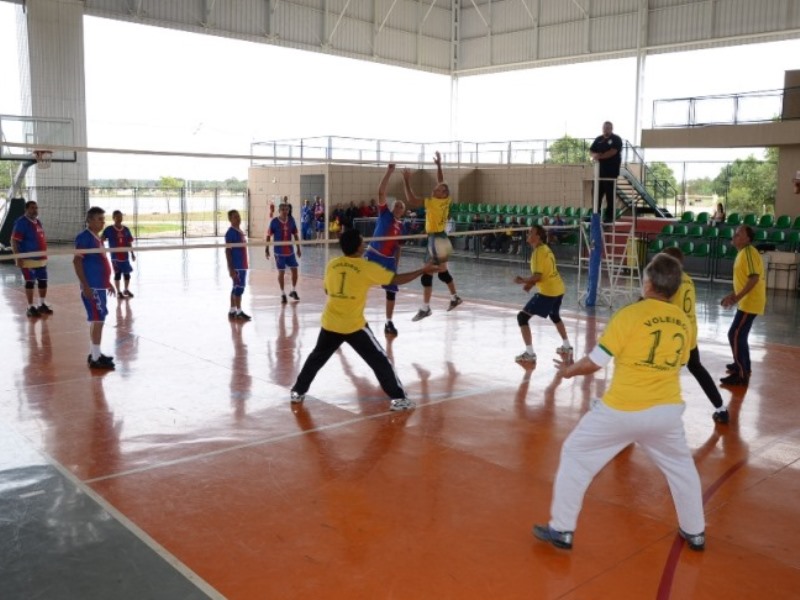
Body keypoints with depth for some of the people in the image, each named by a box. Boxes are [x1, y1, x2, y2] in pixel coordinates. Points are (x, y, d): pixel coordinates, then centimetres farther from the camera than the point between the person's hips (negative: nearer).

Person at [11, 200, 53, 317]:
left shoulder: (38, 222, 12)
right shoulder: (21, 223, -14)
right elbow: (14, 241, -17)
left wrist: (44, 254, 21)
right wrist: (18, 258, -22)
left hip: (41, 258, 8)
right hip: (28, 259, -8)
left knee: (43, 281, 12)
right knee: (30, 283, -2)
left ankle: (42, 305, 26)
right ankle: (30, 308, 6)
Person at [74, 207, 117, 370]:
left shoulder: (97, 238, 15)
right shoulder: (84, 237, -13)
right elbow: (77, 262, -18)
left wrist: (107, 282, 25)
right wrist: (85, 286, -23)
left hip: (100, 286, 10)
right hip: (92, 287, -10)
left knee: (97, 320, 14)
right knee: (98, 320, -9)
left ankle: (94, 354, 23)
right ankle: (95, 359, -5)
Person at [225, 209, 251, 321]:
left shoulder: (241, 231, 13)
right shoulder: (230, 232, -13)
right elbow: (227, 251, -16)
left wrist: (246, 264, 21)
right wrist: (231, 269, -21)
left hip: (243, 265, 9)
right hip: (236, 266, -9)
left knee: (236, 288, 13)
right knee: (239, 288, -6)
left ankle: (232, 311, 20)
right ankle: (239, 312, -1)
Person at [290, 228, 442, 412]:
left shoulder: (331, 265, 3)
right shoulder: (367, 267, -9)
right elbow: (397, 279, -6)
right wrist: (423, 270, 1)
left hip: (330, 323, 4)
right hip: (354, 326, -4)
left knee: (317, 357, 24)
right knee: (379, 361, 5)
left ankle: (298, 392, 31)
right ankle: (398, 399, 5)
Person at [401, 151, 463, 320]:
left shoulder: (434, 202, -20)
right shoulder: (446, 200, 1)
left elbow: (411, 201, -23)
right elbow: (441, 184, 19)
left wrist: (406, 182, -18)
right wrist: (439, 165, 24)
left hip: (435, 238, -9)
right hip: (440, 237, 9)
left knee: (427, 274, -6)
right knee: (443, 272, 20)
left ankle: (425, 308, -3)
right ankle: (455, 298, 30)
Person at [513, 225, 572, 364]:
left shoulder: (539, 252, -16)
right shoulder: (545, 249, 14)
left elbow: (537, 276, -22)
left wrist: (523, 280, -6)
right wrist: (530, 284, 9)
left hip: (548, 292, -10)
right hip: (558, 289, 10)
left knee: (522, 317, -7)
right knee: (554, 316, 35)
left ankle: (529, 354, -10)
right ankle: (567, 346, 46)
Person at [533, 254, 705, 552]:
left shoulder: (629, 315, -14)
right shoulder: (683, 322, 2)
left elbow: (594, 362, -11)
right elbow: (678, 364, 14)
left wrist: (568, 370, 7)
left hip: (622, 410, -5)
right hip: (667, 410, 5)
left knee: (575, 455, 12)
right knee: (680, 466, 29)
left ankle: (561, 530, 16)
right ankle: (695, 532, 40)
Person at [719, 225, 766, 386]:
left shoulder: (748, 252, -17)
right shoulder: (743, 252, 14)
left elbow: (754, 278, -25)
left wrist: (737, 297, -26)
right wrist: (733, 295, 18)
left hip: (750, 302, -10)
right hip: (748, 301, 10)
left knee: (735, 335, -11)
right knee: (740, 335, 22)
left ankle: (741, 375, -8)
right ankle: (743, 365, 37)